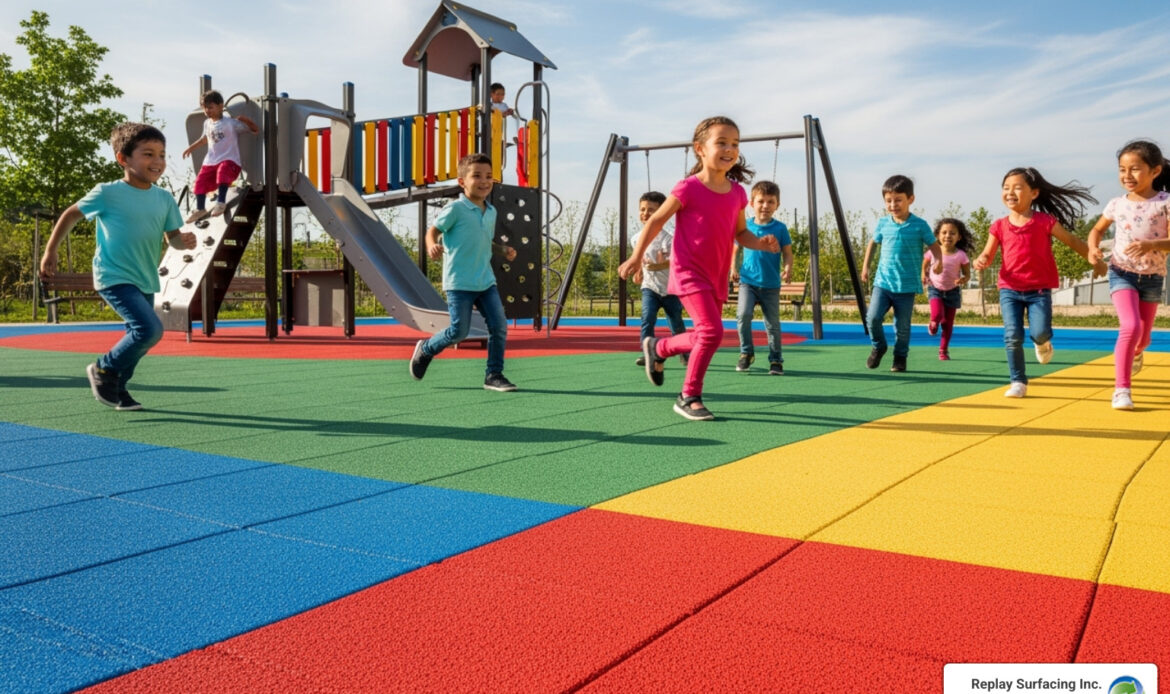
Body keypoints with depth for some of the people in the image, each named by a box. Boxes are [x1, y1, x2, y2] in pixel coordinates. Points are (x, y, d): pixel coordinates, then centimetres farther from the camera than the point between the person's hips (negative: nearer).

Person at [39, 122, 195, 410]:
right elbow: (70, 215, 3)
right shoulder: (107, 194, -10)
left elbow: (172, 237, 6)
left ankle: (116, 387, 36)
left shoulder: (164, 199, 3)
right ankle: (104, 369, 2)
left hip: (146, 281, 6)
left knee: (139, 338, 15)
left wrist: (184, 241, -18)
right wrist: (50, 251, 6)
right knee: (150, 329, -21)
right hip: (114, 278, -6)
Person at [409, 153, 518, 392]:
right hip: (459, 282, -6)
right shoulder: (455, 209, -8)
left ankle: (494, 375, 9)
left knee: (499, 326, -3)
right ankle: (425, 349, 25)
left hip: (486, 281, 6)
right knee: (459, 331, -4)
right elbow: (433, 230, -4)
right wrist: (432, 246, -25)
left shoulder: (491, 212, 12)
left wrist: (503, 250, 5)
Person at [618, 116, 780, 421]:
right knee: (712, 330, -19)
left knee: (705, 335, 14)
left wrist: (761, 243, -5)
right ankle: (689, 397, -3)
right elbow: (656, 220, -4)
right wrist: (636, 257, -5)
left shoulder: (737, 193, 5)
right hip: (690, 272, -7)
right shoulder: (689, 188, -12)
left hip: (717, 276, 7)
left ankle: (658, 348, 42)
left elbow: (740, 233, 16)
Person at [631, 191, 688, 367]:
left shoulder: (667, 238, -15)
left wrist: (657, 266, -38)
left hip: (670, 288, -3)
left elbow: (672, 261, -22)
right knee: (647, 318, -18)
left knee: (676, 323, 9)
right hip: (649, 287, 3)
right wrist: (639, 272, 4)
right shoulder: (637, 239, 3)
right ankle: (647, 353, -13)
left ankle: (683, 353, 33)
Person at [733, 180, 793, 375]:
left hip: (771, 285, 0)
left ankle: (776, 360, 20)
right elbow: (737, 249, 12)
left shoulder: (780, 228, -1)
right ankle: (746, 353, -1)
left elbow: (787, 253, 0)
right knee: (743, 314, -20)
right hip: (748, 281, 0)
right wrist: (734, 267, -4)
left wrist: (788, 268, -19)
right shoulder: (745, 226, 3)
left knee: (772, 324, 6)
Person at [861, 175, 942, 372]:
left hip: (907, 285, -2)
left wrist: (938, 260, -17)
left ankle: (900, 357, 25)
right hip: (883, 281, 2)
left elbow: (934, 245, 2)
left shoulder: (920, 225, -5)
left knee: (902, 326, 4)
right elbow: (873, 243, 19)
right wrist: (865, 266, 17)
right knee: (873, 317, -10)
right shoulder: (883, 223, 3)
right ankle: (879, 347, 17)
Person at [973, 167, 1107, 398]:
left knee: (1039, 332, -16)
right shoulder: (999, 226, 1)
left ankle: (1043, 343, 23)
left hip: (1039, 290, -1)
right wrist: (980, 261, -21)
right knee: (1013, 336, -7)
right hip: (1009, 290, 2)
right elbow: (988, 255, 2)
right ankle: (1018, 382, 6)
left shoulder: (1045, 221, -3)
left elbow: (1071, 241, 7)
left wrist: (1094, 261, 12)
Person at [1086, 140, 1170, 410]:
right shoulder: (1117, 204, -2)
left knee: (1143, 337, 12)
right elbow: (1097, 229, 14)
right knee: (1131, 327, -22)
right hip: (1122, 274, 0)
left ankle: (1135, 353, 52)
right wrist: (1093, 248, -6)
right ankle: (1121, 389, -15)